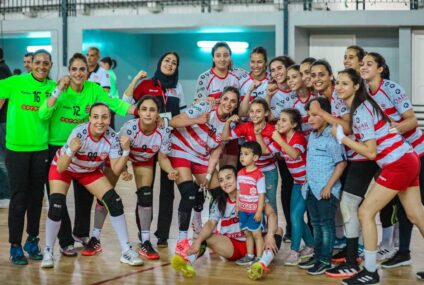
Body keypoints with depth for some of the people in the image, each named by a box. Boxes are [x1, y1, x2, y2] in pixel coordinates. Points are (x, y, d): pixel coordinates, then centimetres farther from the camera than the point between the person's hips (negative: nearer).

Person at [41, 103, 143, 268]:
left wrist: (126, 150, -33)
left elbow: (116, 170, -18)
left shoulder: (112, 137, -24)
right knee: (56, 206, -23)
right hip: (64, 168, -3)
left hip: (90, 171, 3)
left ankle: (126, 251, 1)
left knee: (115, 202, -9)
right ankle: (48, 252, -4)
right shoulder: (79, 133, -34)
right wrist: (71, 150, -53)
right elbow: (60, 168, -35)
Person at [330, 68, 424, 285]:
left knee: (366, 212, -4)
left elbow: (370, 152, -19)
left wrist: (341, 138, -13)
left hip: (398, 165, -10)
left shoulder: (360, 112, -17)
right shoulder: (360, 107, 11)